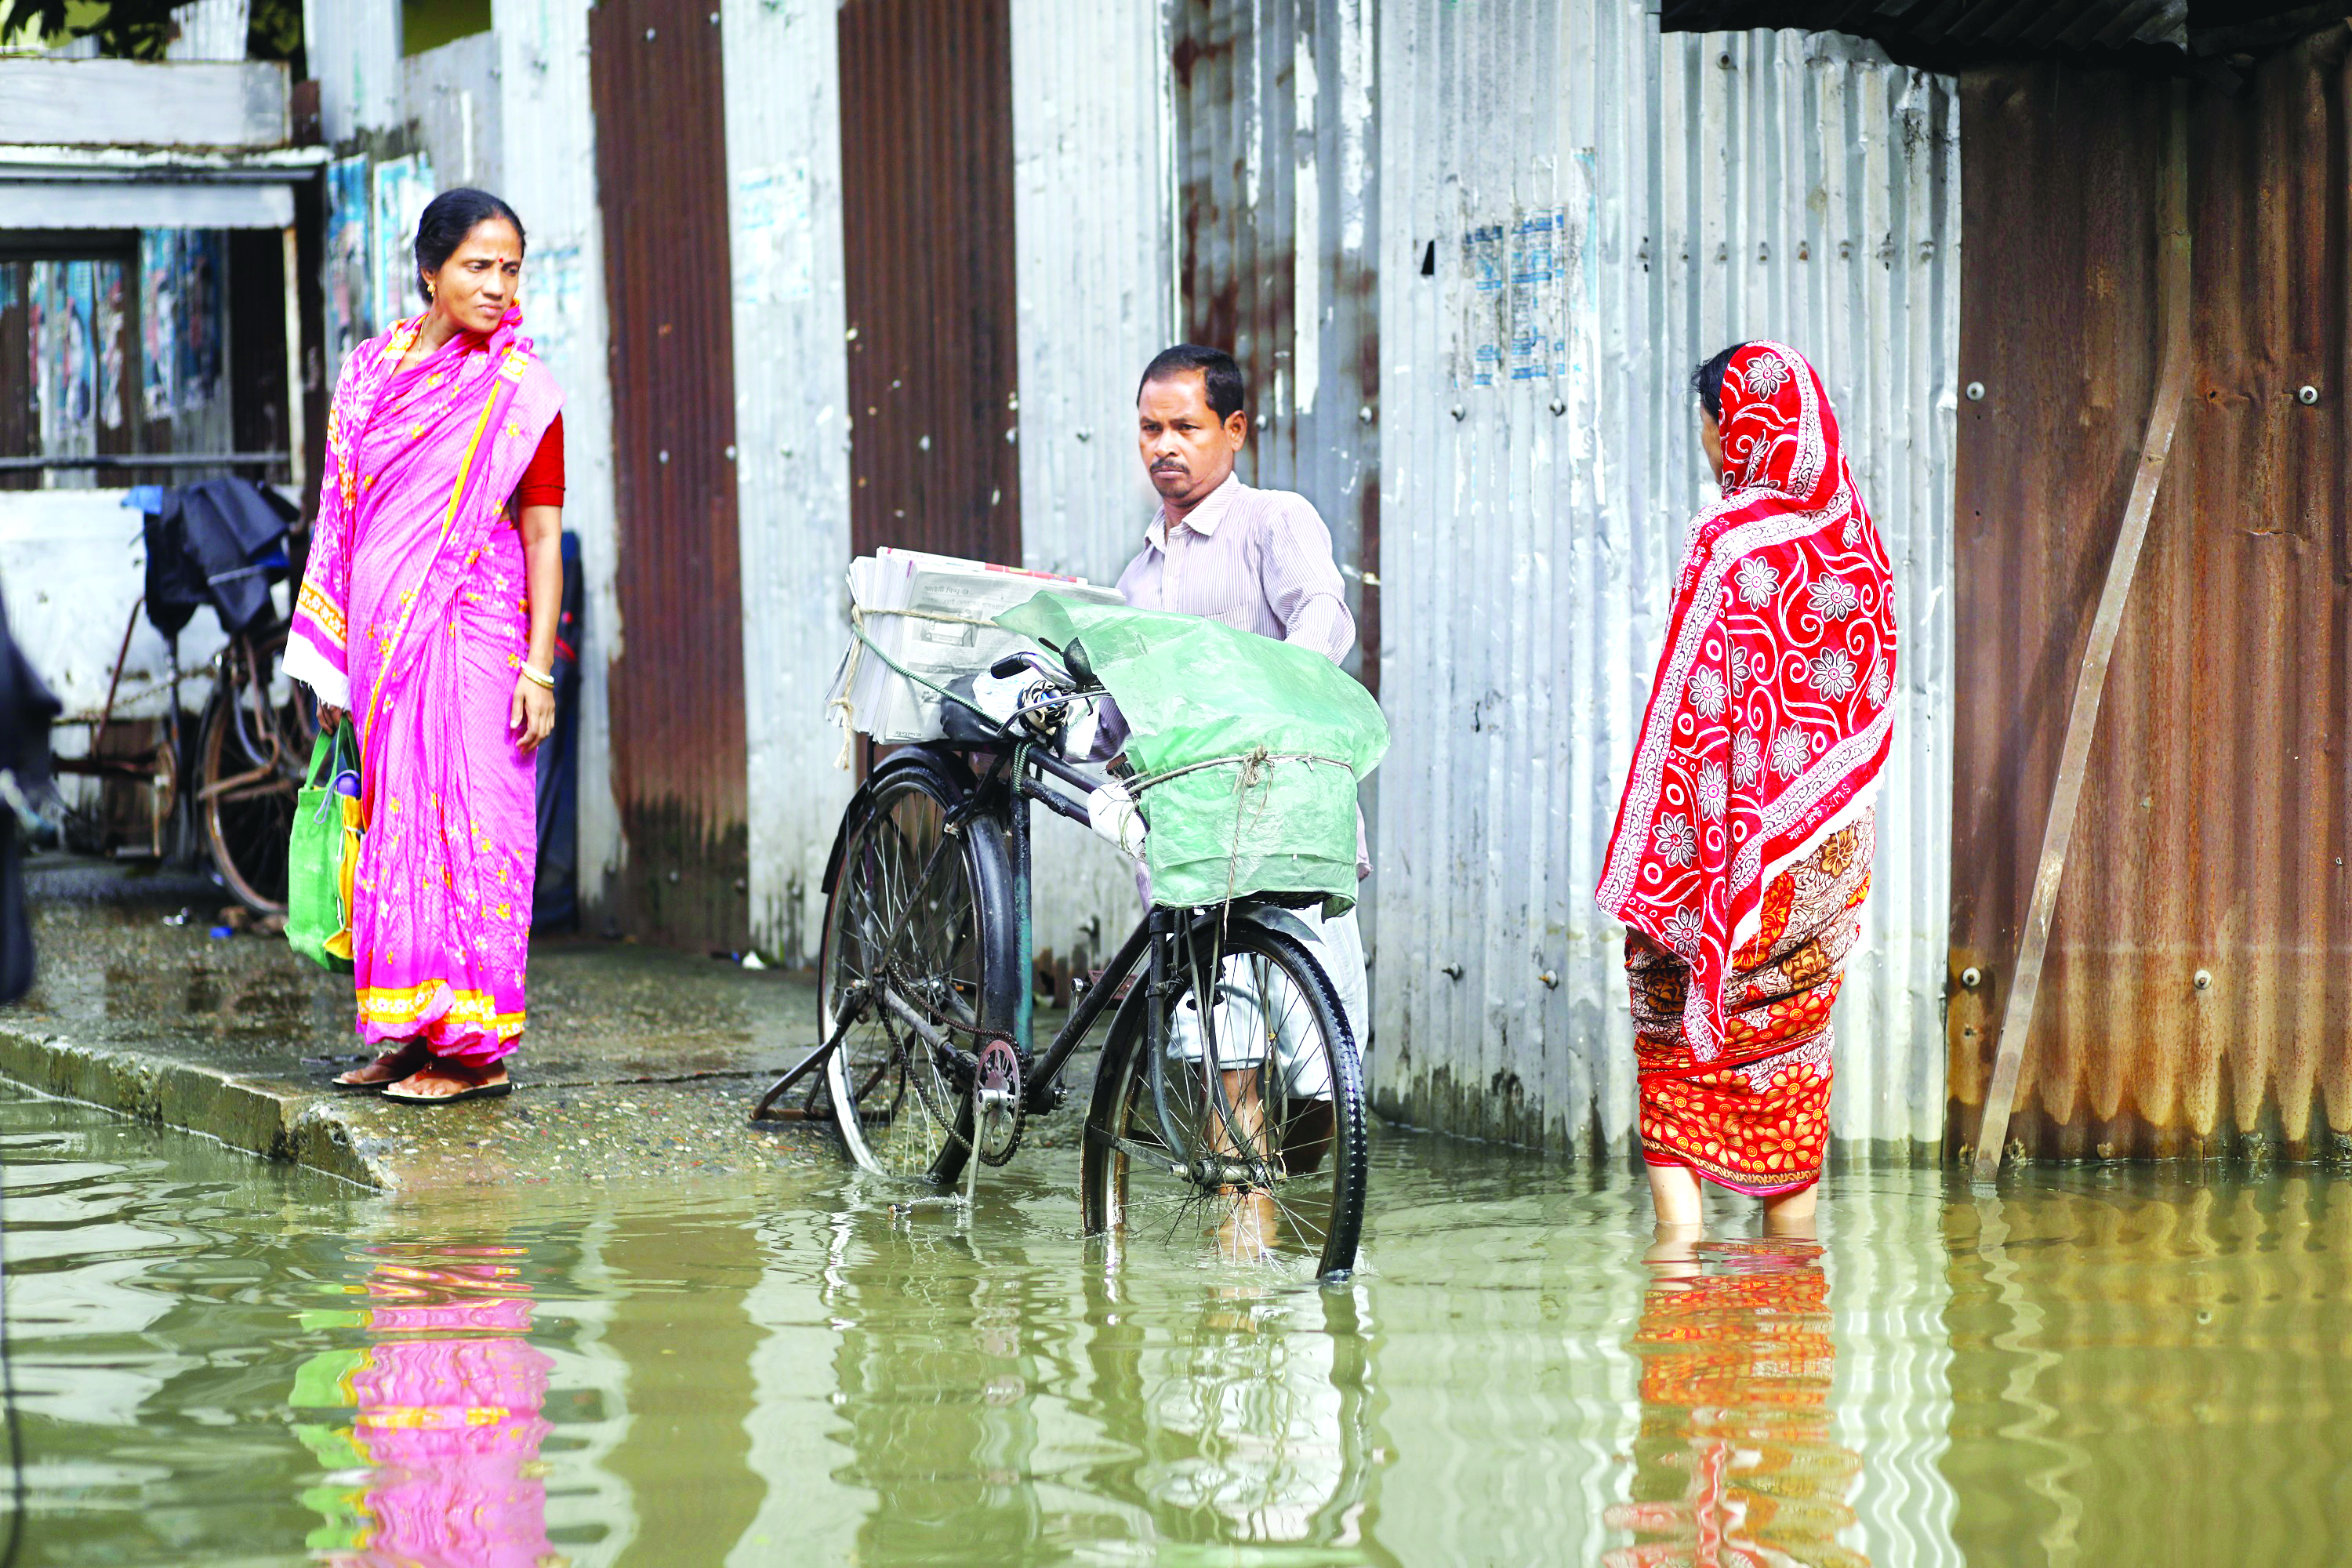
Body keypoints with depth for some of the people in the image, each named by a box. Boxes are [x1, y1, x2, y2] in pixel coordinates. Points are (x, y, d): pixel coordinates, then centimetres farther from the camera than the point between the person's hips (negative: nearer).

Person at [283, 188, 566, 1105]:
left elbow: (544, 536, -4)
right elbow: (345, 520, 14)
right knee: (396, 818, 8)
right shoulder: (373, 372, 10)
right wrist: (330, 658, 11)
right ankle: (412, 1034, 15)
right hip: (385, 639, 5)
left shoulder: (521, 393, -2)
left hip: (473, 633, -5)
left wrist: (537, 667, -12)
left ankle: (478, 1046, 0)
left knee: (469, 821, -5)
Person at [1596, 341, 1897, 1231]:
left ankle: (1678, 1233, -6)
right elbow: (1873, 700, 10)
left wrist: (1651, 862, -13)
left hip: (1733, 828, -6)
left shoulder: (1728, 539, -13)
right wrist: (1838, 823, 17)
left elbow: (1693, 704, -15)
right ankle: (1791, 1243, 14)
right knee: (1793, 1036, 13)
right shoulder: (1854, 537, 6)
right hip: (1828, 845, 6)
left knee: (1675, 1026, 3)